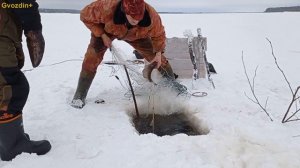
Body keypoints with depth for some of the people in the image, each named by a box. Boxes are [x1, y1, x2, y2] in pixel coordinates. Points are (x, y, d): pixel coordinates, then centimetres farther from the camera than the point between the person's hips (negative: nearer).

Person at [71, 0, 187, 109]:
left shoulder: (151, 16, -39)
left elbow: (158, 34, -15)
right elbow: (85, 16, -25)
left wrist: (158, 53, -13)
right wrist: (102, 35, -30)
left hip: (136, 35, 2)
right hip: (106, 31, -1)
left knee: (156, 57, 1)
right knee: (92, 58, -18)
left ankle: (172, 83, 26)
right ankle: (79, 95, -3)